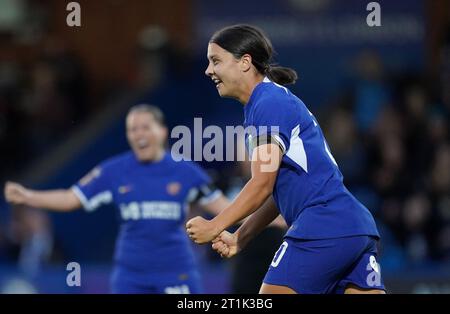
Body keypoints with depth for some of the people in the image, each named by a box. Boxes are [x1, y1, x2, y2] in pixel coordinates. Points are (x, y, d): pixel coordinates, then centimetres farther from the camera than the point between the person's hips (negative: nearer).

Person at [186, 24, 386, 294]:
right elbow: (279, 191, 23)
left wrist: (214, 227, -6)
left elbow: (262, 184, -12)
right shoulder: (281, 100, 23)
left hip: (323, 228, -10)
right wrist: (239, 238, 17)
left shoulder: (270, 103, -7)